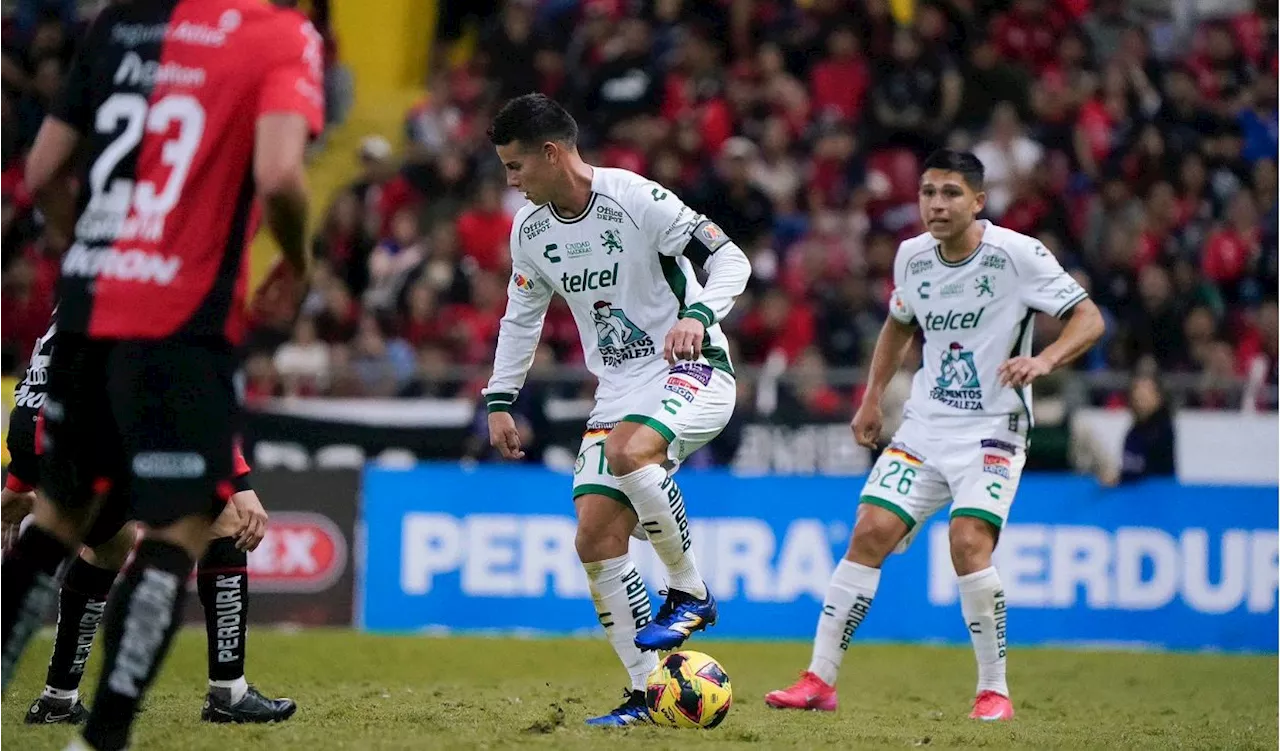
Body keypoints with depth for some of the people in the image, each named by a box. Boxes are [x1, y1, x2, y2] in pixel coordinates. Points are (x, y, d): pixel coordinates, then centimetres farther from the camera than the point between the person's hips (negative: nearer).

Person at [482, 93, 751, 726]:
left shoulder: (633, 198, -17)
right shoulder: (529, 230, 5)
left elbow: (728, 259, -16)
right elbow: (521, 314, 21)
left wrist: (697, 315, -33)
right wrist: (500, 399, 15)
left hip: (691, 371, -7)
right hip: (620, 389, 7)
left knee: (630, 453, -37)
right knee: (595, 539, -6)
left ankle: (690, 592, -16)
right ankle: (648, 692, 2)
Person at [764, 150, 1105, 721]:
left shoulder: (1016, 254, -13)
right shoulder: (912, 256, 4)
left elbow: (1089, 319, -13)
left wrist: (1045, 359, -32)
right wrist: (872, 398, 17)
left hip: (992, 427, -5)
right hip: (925, 423, 5)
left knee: (969, 542, -22)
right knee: (870, 533, -6)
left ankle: (994, 690, -7)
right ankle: (819, 680, 0)